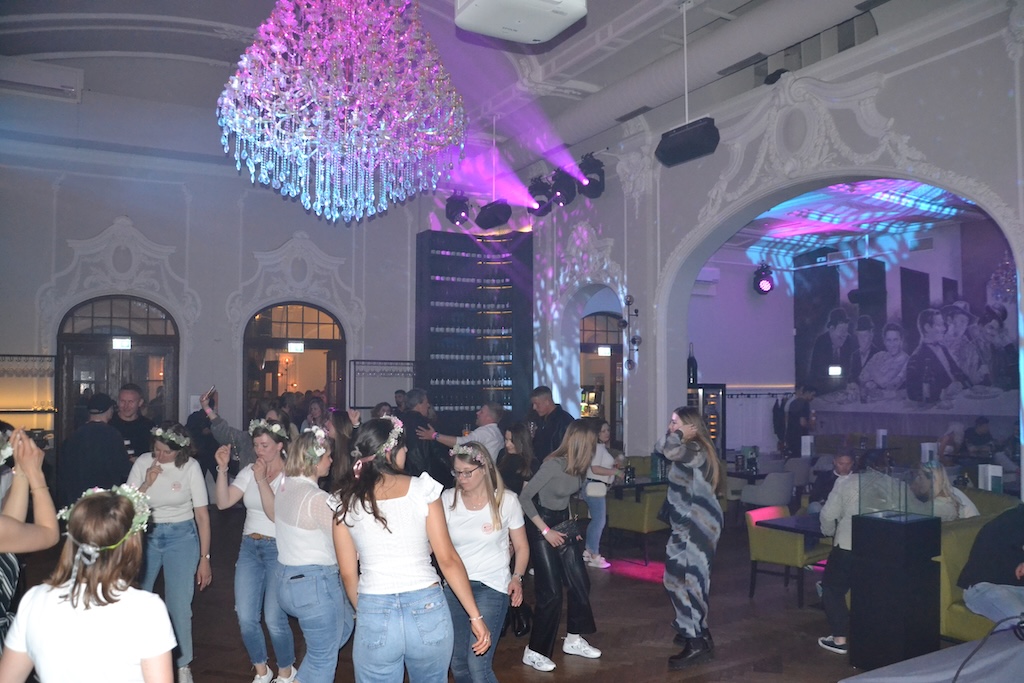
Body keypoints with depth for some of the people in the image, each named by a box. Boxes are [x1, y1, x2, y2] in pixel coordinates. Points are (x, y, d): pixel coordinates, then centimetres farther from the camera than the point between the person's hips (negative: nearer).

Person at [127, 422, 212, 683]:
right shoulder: (143, 462, -6)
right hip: (146, 535, 2)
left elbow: (202, 514, -7)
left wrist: (204, 558, -8)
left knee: (180, 606, -2)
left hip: (181, 537, -2)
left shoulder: (190, 466, -12)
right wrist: (147, 484, -19)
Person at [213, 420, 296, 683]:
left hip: (279, 549, -5)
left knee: (274, 619, -8)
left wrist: (262, 480, -22)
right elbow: (223, 502, -4)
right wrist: (222, 468, -13)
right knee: (246, 618, 4)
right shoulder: (249, 471, 5)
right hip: (250, 547, 5)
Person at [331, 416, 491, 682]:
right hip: (428, 610, 0)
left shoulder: (345, 501, -1)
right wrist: (476, 616, 1)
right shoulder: (423, 489, -7)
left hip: (374, 614, 1)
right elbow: (448, 559, -6)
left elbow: (348, 573, 4)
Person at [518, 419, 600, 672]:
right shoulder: (553, 464, -25)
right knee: (551, 593, -7)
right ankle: (534, 651, 8)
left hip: (563, 524, 8)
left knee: (580, 583, 11)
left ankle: (573, 639, 28)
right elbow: (524, 498, -25)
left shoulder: (576, 465, -3)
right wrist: (546, 531, -22)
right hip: (543, 529, -8)